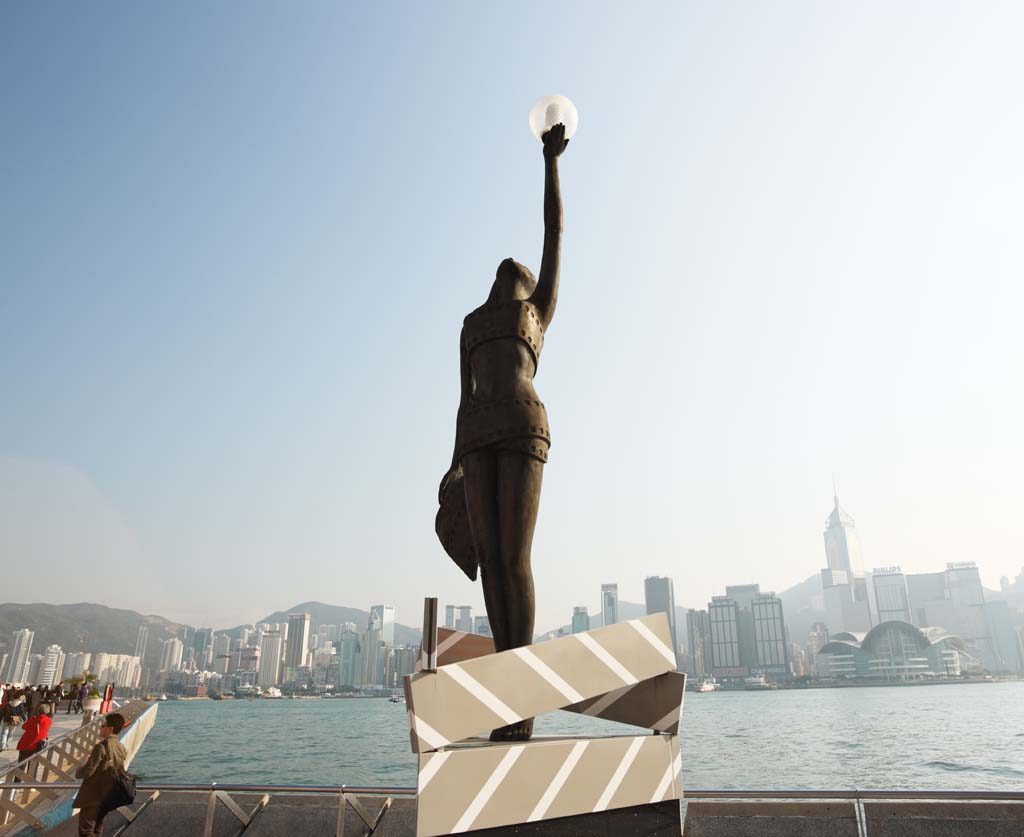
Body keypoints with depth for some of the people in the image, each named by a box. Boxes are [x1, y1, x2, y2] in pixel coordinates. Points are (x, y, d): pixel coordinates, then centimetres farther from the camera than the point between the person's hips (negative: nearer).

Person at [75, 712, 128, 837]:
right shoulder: (121, 747, 4)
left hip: (93, 796, -8)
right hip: (109, 795, 8)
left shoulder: (101, 746, -20)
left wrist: (78, 772, 2)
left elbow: (88, 771, -20)